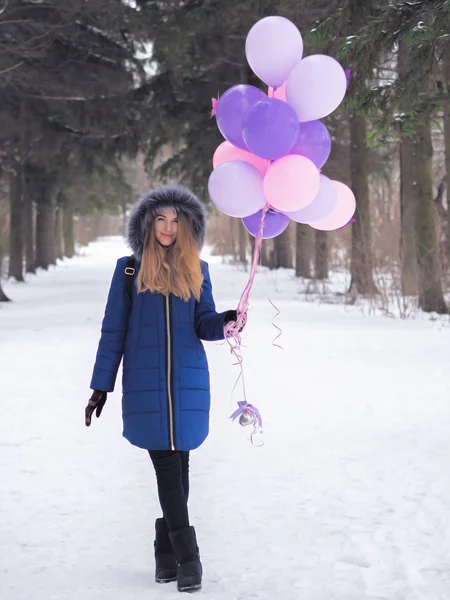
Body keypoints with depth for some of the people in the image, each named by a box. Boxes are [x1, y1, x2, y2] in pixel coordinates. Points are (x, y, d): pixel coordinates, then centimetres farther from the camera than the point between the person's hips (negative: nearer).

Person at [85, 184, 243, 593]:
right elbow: (113, 330, 6)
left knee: (177, 465, 3)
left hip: (188, 382, 2)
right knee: (168, 467, -7)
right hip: (145, 383, -2)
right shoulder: (129, 269, 6)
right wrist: (101, 386, 2)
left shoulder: (197, 271, 11)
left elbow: (204, 325, 4)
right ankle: (187, 556, -7)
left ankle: (166, 553, 14)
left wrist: (224, 322, -20)